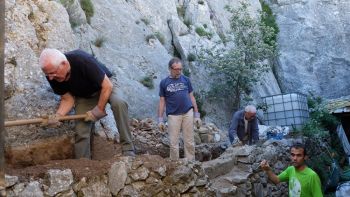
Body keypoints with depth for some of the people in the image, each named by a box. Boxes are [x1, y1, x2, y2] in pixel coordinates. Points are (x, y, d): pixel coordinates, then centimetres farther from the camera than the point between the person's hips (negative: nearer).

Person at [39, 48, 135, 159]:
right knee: (81, 131, -9)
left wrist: (99, 110, -24)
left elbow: (107, 86, -29)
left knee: (119, 104, -34)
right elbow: (67, 98, -10)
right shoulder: (52, 77, -20)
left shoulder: (83, 61, -36)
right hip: (83, 97, 4)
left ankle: (128, 150, -29)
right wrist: (58, 115, -28)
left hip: (104, 86, -4)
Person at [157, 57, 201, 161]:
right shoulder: (164, 83, 4)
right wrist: (160, 119, 2)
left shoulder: (186, 80, 7)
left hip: (188, 113, 1)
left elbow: (191, 97, 10)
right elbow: (162, 101, 7)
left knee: (189, 142, 4)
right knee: (173, 143, 2)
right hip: (173, 115, -1)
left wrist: (197, 114, 6)